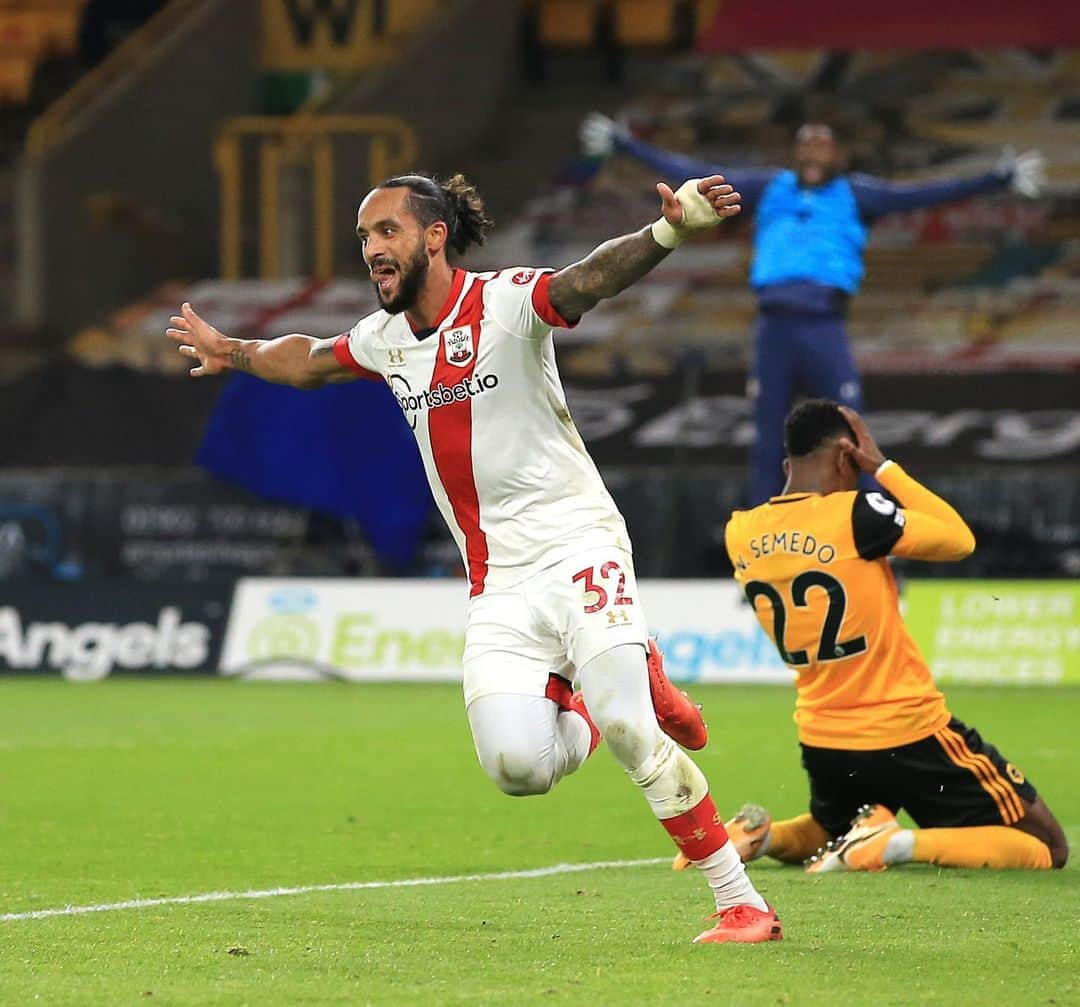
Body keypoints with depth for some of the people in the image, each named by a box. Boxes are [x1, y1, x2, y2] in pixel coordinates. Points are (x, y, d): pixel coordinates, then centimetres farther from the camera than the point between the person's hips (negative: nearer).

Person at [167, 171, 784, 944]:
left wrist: (668, 231, -49)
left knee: (628, 730, -21)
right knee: (516, 764, -16)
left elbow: (589, 280, -30)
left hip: (576, 547, -5)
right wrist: (230, 352, 49)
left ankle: (744, 905, -8)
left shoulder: (505, 302, -10)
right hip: (499, 584, 5)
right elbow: (308, 362, 34)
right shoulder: (384, 339, 11)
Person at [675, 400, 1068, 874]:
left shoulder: (740, 534, -1)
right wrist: (882, 466, -4)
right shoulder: (854, 514, -19)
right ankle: (897, 845, -18)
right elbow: (958, 540, -8)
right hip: (909, 735, -6)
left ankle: (759, 836, 5)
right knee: (1046, 848, 1)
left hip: (824, 745, 7)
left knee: (828, 835, 37)